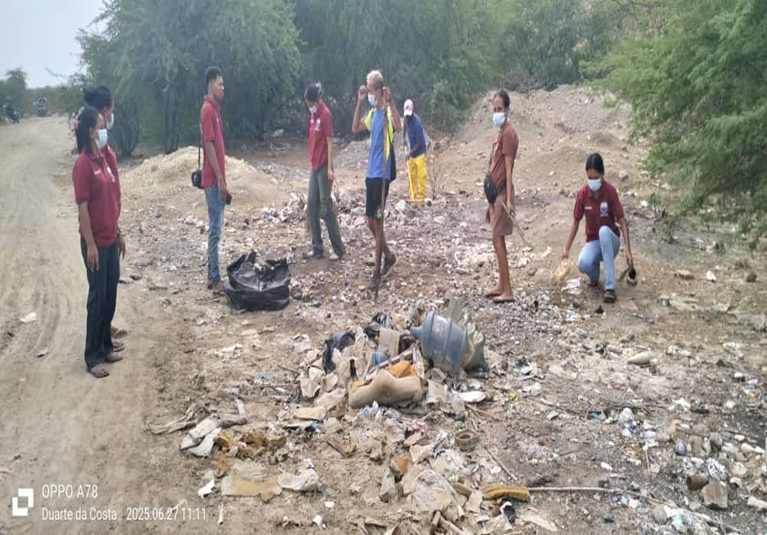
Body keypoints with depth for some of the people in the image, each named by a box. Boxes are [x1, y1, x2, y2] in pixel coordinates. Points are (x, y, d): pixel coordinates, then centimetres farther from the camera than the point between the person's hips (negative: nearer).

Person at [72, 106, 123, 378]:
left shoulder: (103, 159, 9)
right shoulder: (83, 164, -17)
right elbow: (82, 208, -18)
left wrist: (118, 232, 17)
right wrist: (90, 245, -19)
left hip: (110, 239, 8)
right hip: (96, 242, -8)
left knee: (111, 294, 14)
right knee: (98, 296, -1)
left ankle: (106, 346, 27)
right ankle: (93, 357, 10)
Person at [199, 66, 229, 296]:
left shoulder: (215, 109, 17)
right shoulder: (207, 110, -14)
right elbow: (209, 146, -19)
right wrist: (220, 179, -20)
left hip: (217, 180, 10)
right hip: (213, 180, -10)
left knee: (215, 229, 12)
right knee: (215, 230, -6)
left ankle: (212, 276, 19)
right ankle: (215, 279, 0)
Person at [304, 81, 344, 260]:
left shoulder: (325, 114, -11)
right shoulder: (313, 115, 14)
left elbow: (329, 143, -15)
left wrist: (330, 168, -19)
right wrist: (311, 162, 16)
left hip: (323, 167, -9)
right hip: (314, 166, 9)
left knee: (326, 207, -8)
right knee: (311, 206, 8)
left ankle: (338, 248, -1)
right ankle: (317, 247, 14)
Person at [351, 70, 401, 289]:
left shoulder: (388, 111, -11)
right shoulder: (372, 112, 13)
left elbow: (398, 127, -30)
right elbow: (355, 128, 17)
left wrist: (390, 101, -35)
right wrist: (359, 102, 10)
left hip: (382, 174, -8)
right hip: (370, 173, 8)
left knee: (377, 222, -6)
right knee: (370, 222, 14)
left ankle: (377, 272, 1)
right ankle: (389, 256, 33)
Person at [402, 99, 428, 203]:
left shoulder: (417, 122, -23)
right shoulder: (406, 119, 0)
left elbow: (419, 142, -22)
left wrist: (411, 151, -17)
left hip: (419, 152, -8)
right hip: (411, 153, 8)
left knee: (421, 175, -5)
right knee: (411, 175, 9)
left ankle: (421, 196, -1)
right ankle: (412, 196, 15)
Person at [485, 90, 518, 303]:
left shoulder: (508, 133, -12)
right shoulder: (500, 133, 17)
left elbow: (508, 169, -19)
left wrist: (508, 199, -23)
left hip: (502, 193, -10)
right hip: (495, 193, 10)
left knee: (498, 239, -9)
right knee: (498, 240, 12)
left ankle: (508, 291, -6)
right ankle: (501, 285, 20)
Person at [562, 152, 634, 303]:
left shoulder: (610, 191, -15)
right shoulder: (582, 193, -9)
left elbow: (622, 221, -14)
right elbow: (576, 222, 2)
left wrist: (628, 251, -20)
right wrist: (567, 248, -1)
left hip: (610, 241, -1)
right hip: (593, 241, 1)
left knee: (604, 230, -38)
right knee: (583, 264, -34)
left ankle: (610, 287, -33)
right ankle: (594, 275, 8)